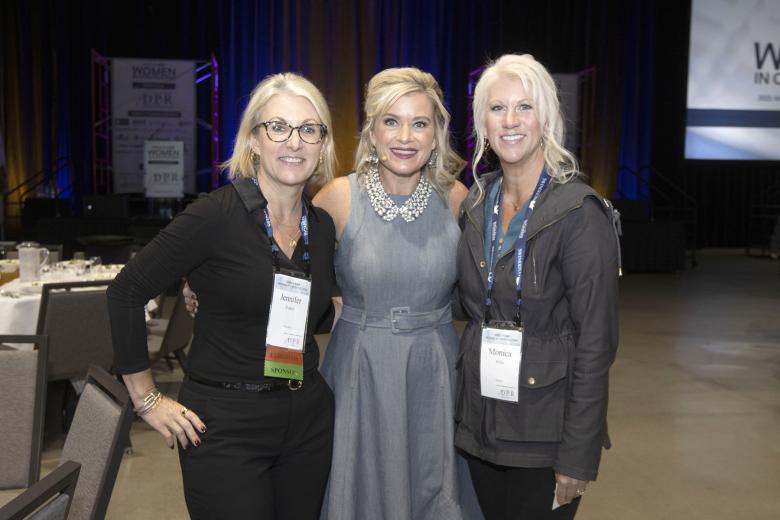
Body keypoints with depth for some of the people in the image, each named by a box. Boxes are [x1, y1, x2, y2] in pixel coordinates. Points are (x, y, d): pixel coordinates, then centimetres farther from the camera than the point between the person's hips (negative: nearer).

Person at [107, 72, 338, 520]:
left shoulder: (322, 226, 4)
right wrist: (147, 399, -7)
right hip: (225, 426, -5)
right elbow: (126, 291, -10)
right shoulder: (217, 215, -14)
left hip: (308, 418, 6)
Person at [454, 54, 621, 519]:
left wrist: (578, 458, -16)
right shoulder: (478, 202, 3)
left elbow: (596, 342, -16)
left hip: (546, 426, -5)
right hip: (481, 416, 6)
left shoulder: (580, 211, -16)